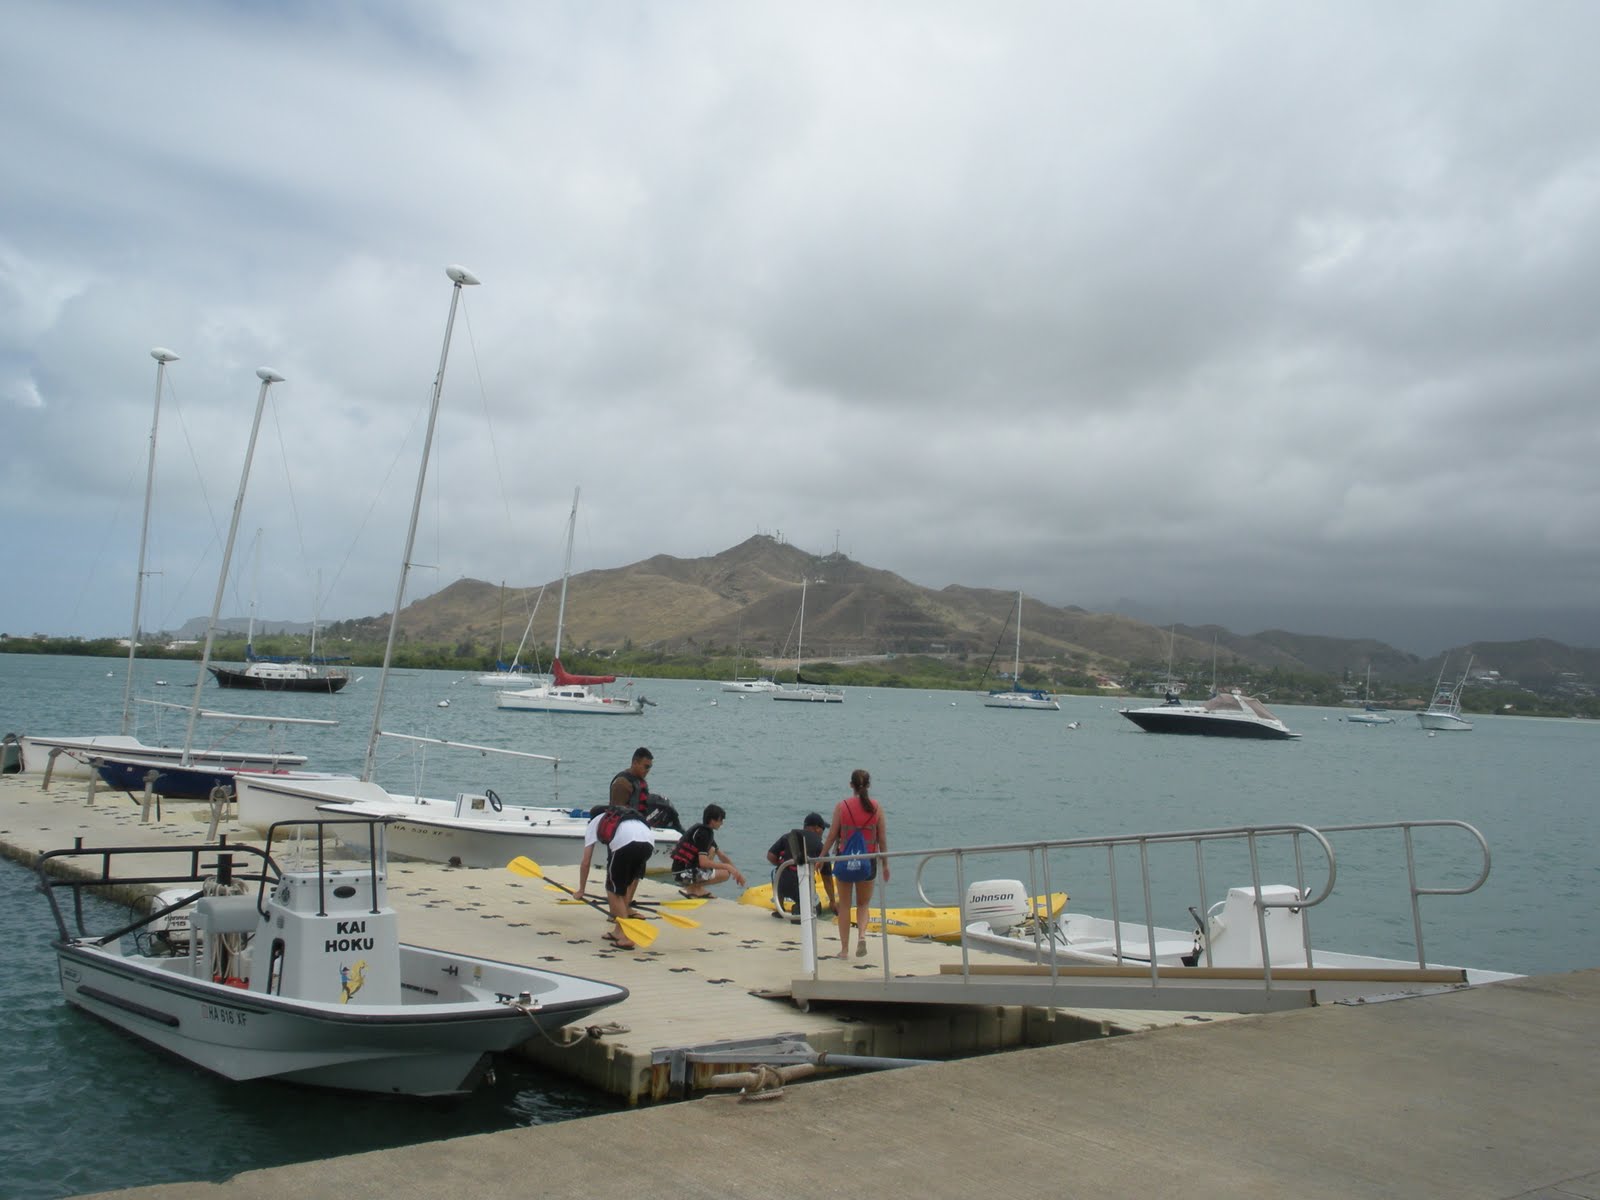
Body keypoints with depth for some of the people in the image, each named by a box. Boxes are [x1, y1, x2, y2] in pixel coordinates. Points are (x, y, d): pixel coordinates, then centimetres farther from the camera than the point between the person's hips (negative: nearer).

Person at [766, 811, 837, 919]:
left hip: (782, 885, 2)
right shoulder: (820, 846, 8)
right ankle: (798, 909, -5)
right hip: (801, 889, -2)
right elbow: (827, 878, 12)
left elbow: (770, 856, 4)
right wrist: (832, 901, 24)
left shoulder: (788, 836, 12)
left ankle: (780, 910, 28)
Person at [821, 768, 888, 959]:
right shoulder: (876, 807, -4)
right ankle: (862, 934, -10)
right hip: (868, 861, 1)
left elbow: (832, 836, -3)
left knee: (844, 905, 12)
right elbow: (882, 839, 0)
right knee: (863, 904, 17)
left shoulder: (841, 806, -7)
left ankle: (844, 949, 13)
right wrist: (885, 864, 10)